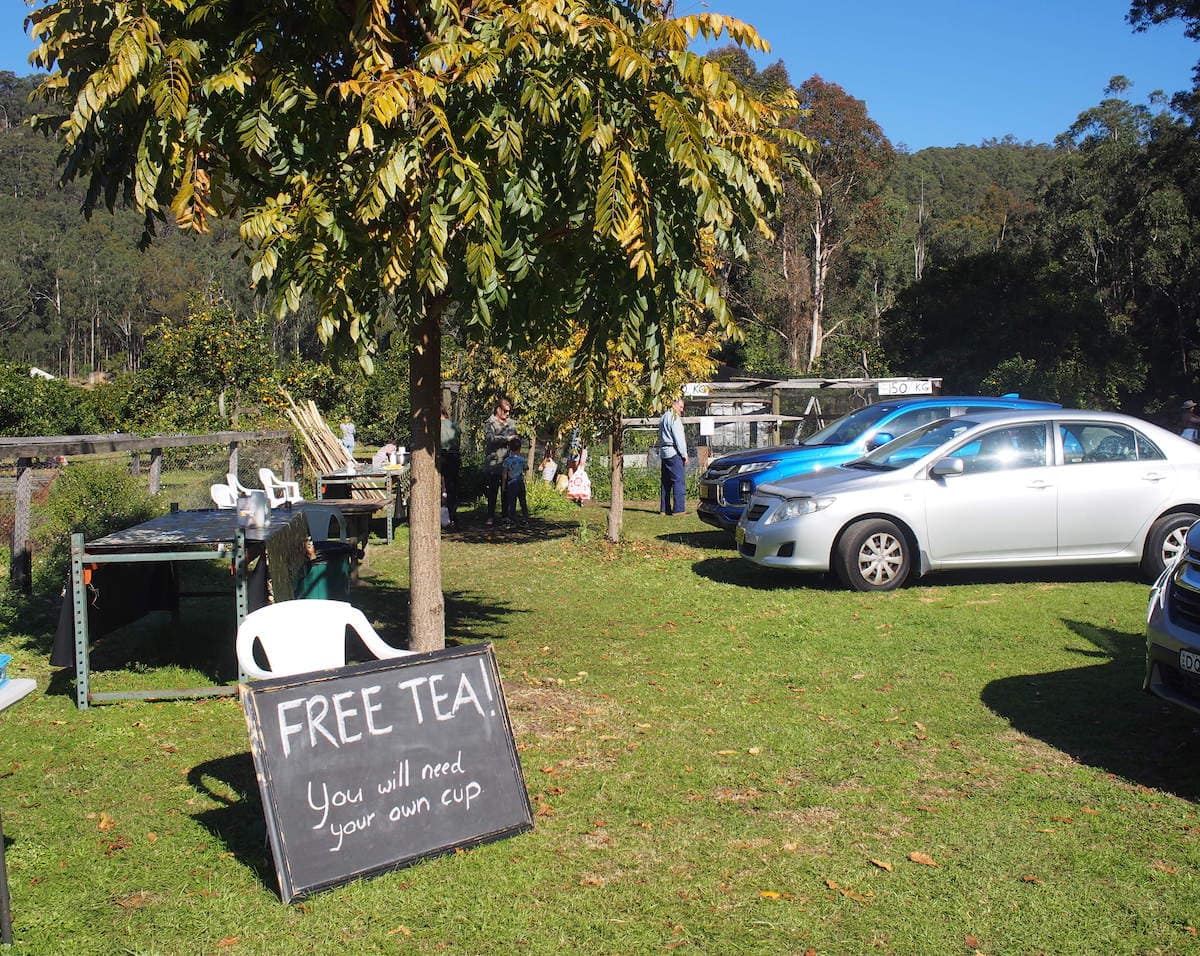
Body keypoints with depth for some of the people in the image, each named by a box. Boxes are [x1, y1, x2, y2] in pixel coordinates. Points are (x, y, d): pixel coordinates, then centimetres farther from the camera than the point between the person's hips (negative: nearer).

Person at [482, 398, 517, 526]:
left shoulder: (510, 423, 14)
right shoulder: (489, 423, -3)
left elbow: (515, 438, 26)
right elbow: (492, 439, -19)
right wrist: (508, 439, -18)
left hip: (508, 464, 5)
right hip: (493, 464, -4)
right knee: (492, 492, 1)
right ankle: (491, 516, 9)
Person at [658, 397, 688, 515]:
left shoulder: (663, 418, 19)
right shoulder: (674, 418, -10)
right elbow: (678, 438, -14)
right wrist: (685, 454, -10)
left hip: (664, 453, 9)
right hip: (674, 452, -9)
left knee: (666, 482, 11)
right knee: (678, 481, -10)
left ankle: (664, 509, 11)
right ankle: (678, 509, -13)